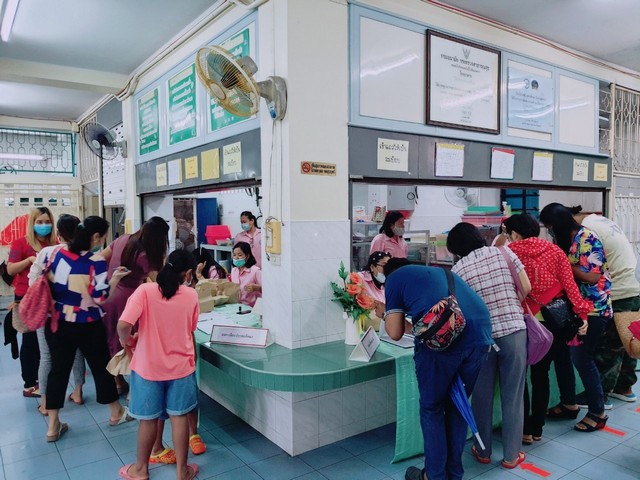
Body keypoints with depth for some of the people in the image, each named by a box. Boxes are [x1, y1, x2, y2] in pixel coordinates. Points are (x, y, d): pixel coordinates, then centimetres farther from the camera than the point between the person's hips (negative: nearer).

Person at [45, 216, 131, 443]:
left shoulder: (56, 253, -2)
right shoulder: (96, 262, -18)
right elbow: (99, 297, -20)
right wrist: (115, 278, -7)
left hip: (56, 322, 5)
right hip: (86, 325, -4)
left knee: (58, 369, 14)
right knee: (101, 367, 12)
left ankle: (53, 427, 20)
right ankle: (116, 413, 30)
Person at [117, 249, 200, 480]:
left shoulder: (145, 290, -15)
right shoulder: (191, 295, -6)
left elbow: (123, 325, -24)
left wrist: (126, 340, -4)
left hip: (148, 366, -1)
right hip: (181, 366, 1)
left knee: (148, 419, 15)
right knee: (179, 417, 14)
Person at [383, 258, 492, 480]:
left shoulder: (394, 278, 17)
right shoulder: (440, 271, 33)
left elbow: (395, 333, 10)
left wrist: (386, 315, 32)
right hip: (479, 335, 6)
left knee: (431, 408, 15)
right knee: (457, 405, 22)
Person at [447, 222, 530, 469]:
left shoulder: (458, 269, -4)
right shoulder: (504, 252, 1)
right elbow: (526, 288, 2)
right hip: (514, 331, 1)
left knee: (482, 395, 15)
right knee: (513, 396, 11)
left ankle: (483, 451, 29)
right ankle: (511, 455, 23)